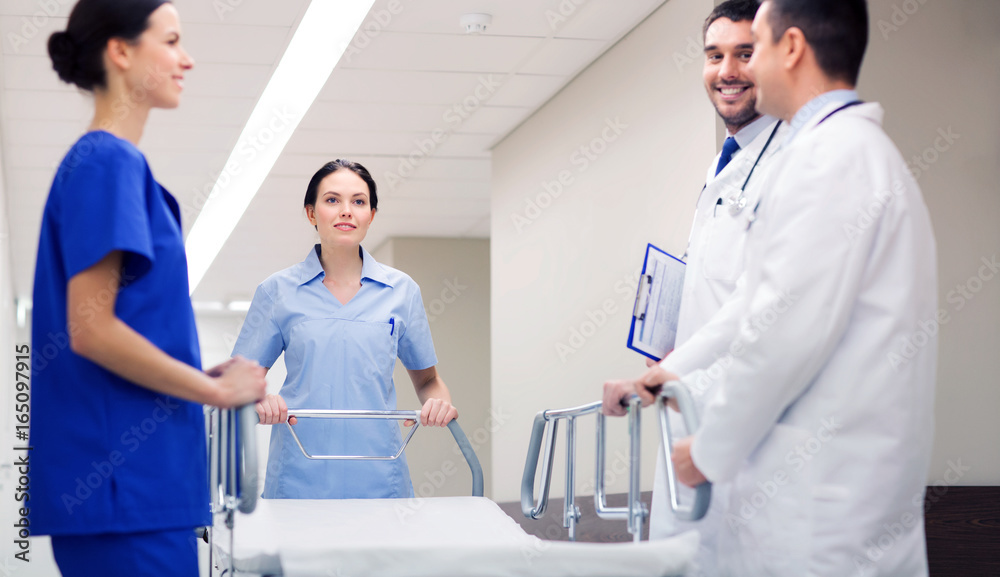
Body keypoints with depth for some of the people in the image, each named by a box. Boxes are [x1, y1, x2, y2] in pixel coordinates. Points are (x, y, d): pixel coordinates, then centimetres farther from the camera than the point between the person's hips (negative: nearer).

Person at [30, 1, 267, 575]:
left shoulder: (117, 160, 16)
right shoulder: (108, 162, -12)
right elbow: (90, 329, -19)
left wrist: (211, 374, 11)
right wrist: (218, 389, -11)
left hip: (140, 480, 10)